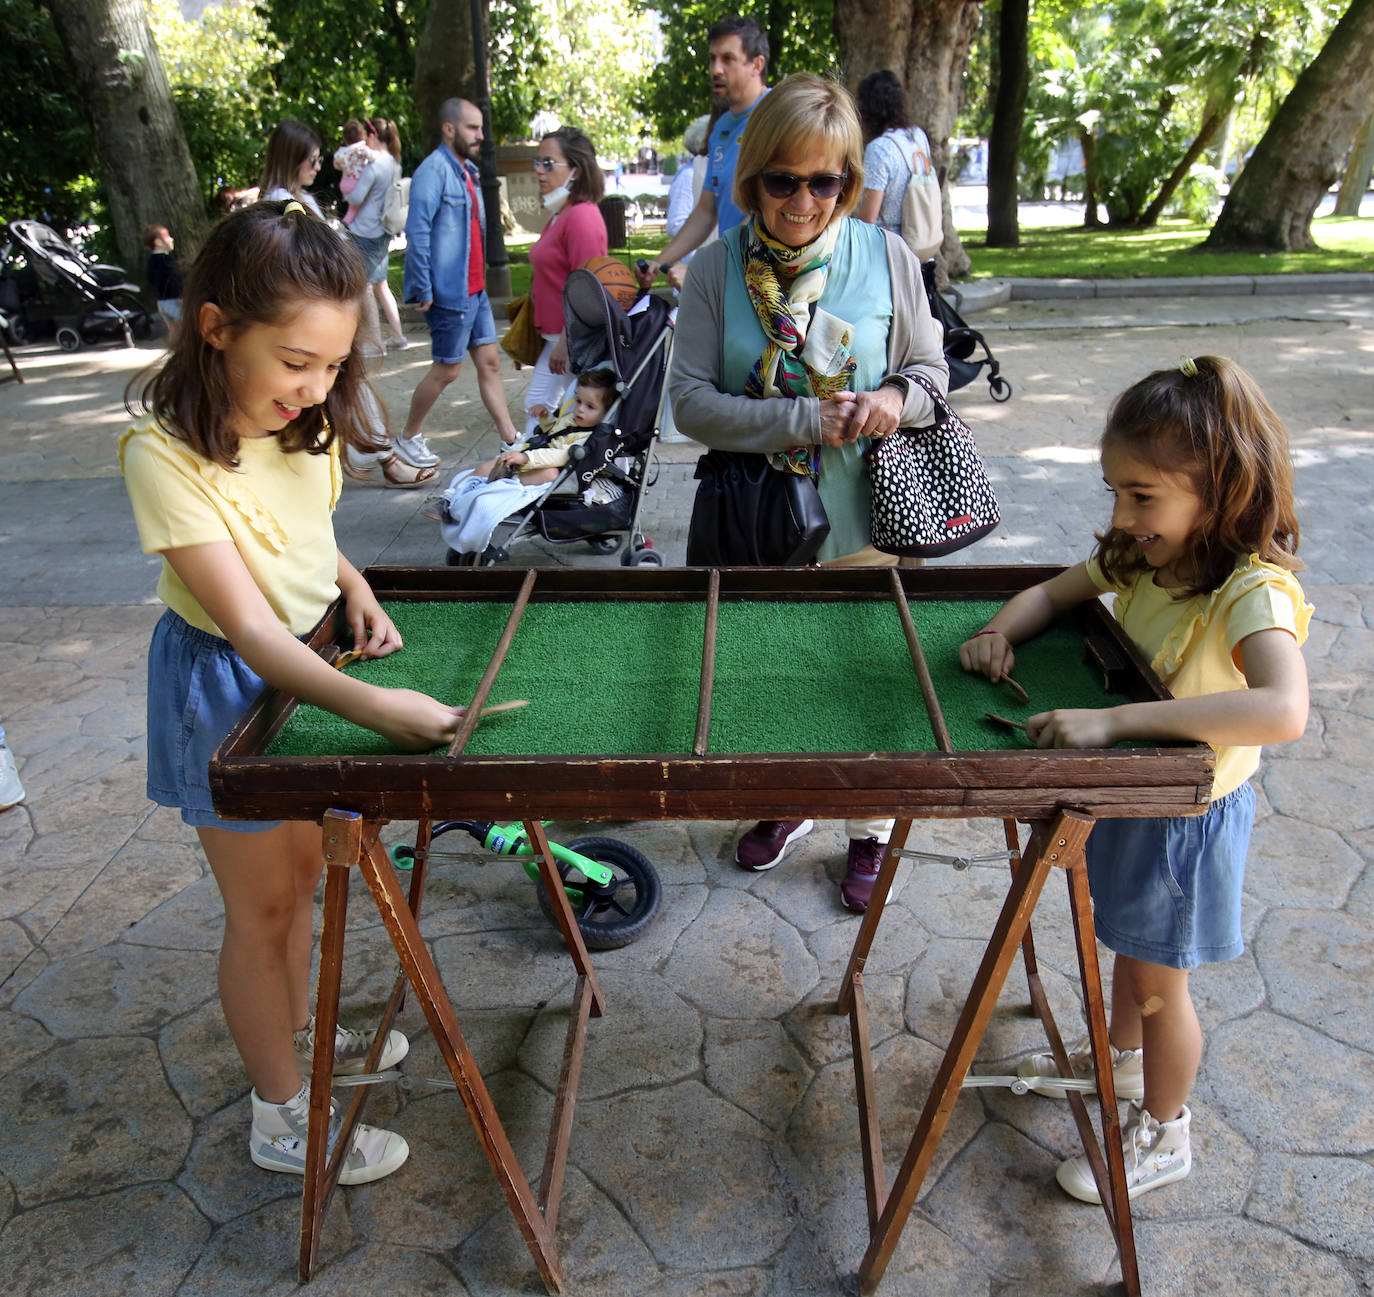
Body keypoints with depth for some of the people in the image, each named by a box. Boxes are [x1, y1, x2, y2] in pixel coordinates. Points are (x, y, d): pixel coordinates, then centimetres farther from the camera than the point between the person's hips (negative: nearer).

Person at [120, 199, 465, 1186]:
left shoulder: (306, 418, -6)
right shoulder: (167, 455, -28)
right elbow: (251, 629, -32)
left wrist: (355, 588, -7)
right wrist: (372, 705, -44)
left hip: (308, 664, 7)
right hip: (225, 684, -6)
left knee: (300, 870, 22)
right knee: (262, 904, 7)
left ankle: (295, 1033, 47)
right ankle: (283, 1120, 28)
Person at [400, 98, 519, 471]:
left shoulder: (466, 171, 15)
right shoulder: (434, 171, -14)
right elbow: (417, 232, -20)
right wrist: (423, 291, -21)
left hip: (474, 288, 9)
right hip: (450, 292, -9)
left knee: (489, 362, 8)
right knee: (447, 369, 1)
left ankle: (511, 441, 12)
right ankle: (408, 438, 19)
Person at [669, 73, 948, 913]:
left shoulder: (888, 259, -3)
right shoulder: (717, 270, -5)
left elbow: (932, 370, 6)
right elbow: (692, 402, -11)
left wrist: (897, 398, -18)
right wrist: (806, 420, -21)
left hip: (862, 523, 0)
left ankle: (871, 829, 37)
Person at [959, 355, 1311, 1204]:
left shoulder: (1253, 592, -31)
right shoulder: (1141, 557, -8)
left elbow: (1282, 710, -48)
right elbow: (1053, 593, 8)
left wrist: (1113, 719, -51)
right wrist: (1003, 631, -15)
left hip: (1189, 817, -7)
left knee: (1157, 980, 12)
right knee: (1129, 946, 28)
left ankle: (1163, 1134, 37)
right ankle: (1123, 1057, 55)